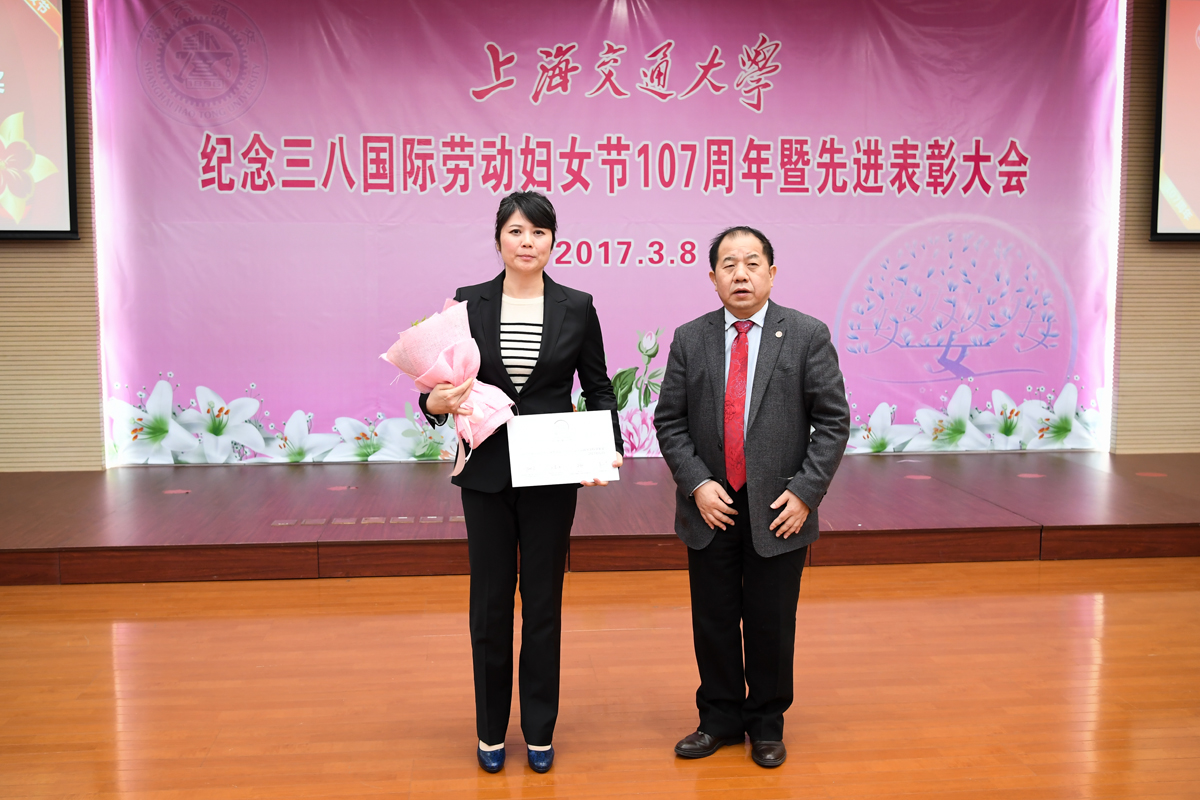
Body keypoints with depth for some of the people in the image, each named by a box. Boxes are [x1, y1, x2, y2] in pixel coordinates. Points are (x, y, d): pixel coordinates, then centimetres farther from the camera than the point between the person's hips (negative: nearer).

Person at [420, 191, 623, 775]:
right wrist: (438, 401, -20)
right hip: (487, 471, 0)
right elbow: (442, 381, 3)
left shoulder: (576, 307, 1)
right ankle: (491, 730, 28)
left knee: (543, 602, 9)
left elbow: (598, 387, 4)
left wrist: (608, 449, -10)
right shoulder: (467, 304, 0)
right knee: (489, 602, 10)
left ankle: (539, 730, 26)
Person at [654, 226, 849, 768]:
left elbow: (832, 420, -4)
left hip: (779, 511, -1)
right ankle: (720, 718, 31)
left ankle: (766, 723, 31)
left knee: (771, 624, 10)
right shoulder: (689, 340, 2)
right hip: (710, 508, 2)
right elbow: (670, 421, 2)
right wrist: (697, 484, -10)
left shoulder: (808, 336, -3)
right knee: (713, 621, 12)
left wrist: (805, 491, -11)